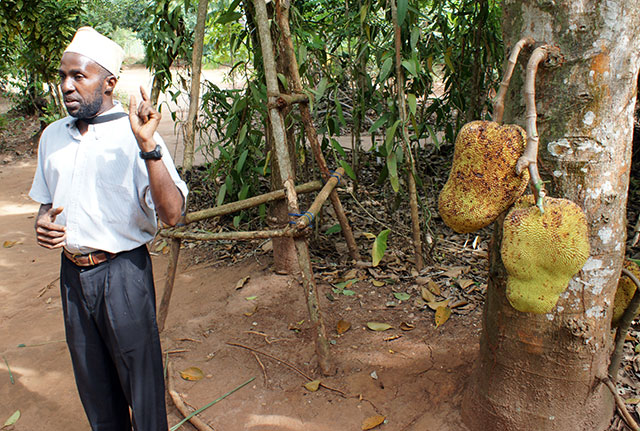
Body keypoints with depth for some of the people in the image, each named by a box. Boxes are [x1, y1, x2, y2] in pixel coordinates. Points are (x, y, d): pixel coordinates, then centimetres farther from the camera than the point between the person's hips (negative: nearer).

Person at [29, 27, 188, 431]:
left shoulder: (133, 135, -13)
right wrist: (43, 222, -1)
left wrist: (148, 147, -33)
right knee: (92, 380, 20)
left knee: (141, 377, 6)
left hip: (123, 272, -6)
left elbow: (172, 212, -23)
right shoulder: (53, 136, 7)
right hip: (72, 271, 6)